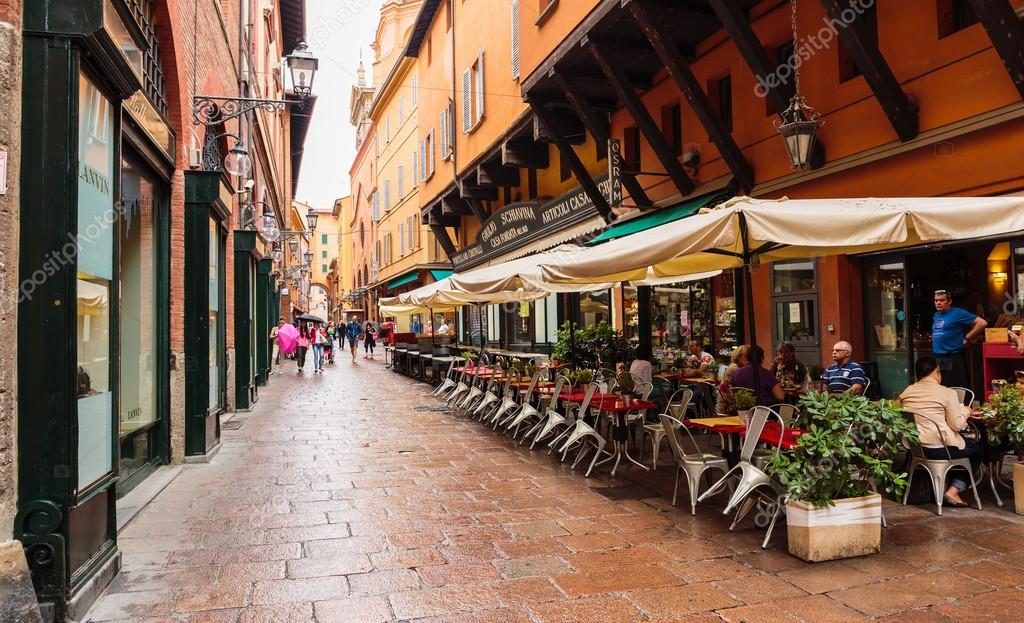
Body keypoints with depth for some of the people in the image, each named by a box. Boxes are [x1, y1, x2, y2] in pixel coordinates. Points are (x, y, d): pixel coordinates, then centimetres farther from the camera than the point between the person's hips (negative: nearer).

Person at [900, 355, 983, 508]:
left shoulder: (906, 392, 4)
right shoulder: (947, 393, -11)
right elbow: (957, 425, -11)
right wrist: (965, 411, 9)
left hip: (914, 448, 6)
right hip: (939, 449, -6)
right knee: (978, 451, 21)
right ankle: (953, 491, 10)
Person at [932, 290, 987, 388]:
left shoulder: (958, 313, -7)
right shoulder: (935, 316, 15)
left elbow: (982, 323, -13)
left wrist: (967, 338, -9)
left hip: (953, 359, -7)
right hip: (937, 358, 7)